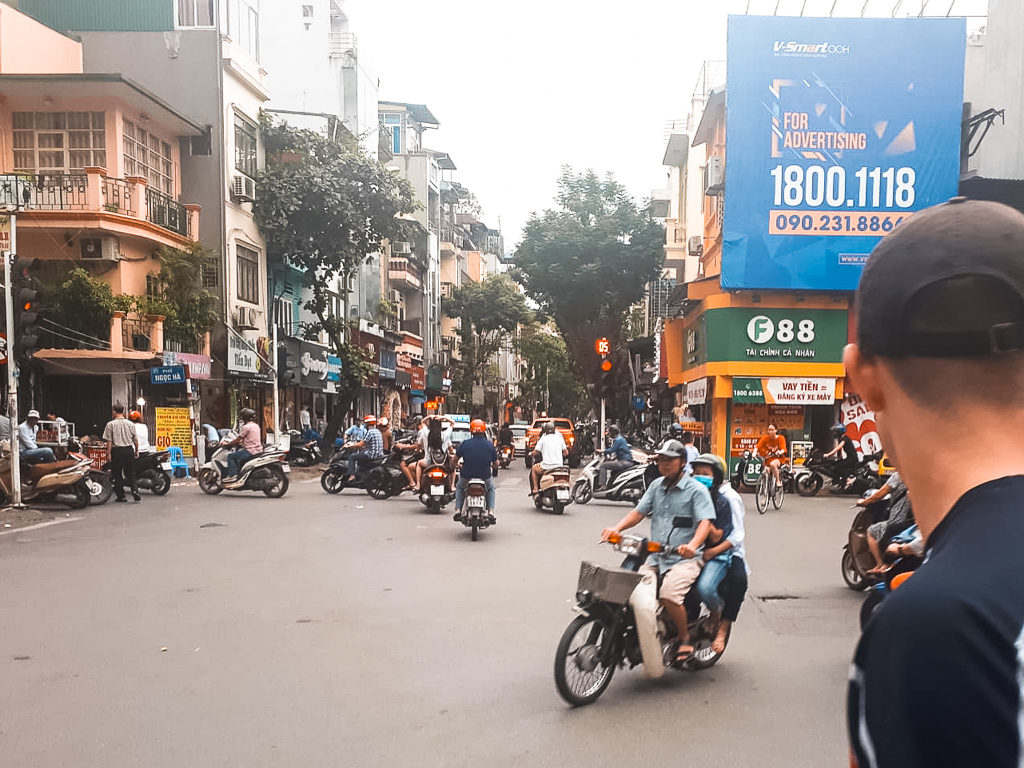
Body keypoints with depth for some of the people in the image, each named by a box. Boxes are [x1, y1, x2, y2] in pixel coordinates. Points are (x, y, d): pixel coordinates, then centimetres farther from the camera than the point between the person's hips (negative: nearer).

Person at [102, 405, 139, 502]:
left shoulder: (110, 424, -4)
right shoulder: (130, 424, 4)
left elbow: (109, 440, -7)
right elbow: (135, 439, 7)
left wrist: (109, 453, -3)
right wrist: (136, 451, 16)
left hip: (117, 451, -2)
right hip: (129, 450, 2)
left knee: (118, 475, 7)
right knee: (131, 473, 9)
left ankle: (121, 496, 8)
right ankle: (135, 490, -10)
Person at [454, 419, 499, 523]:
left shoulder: (464, 443, -7)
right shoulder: (490, 444, -3)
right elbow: (495, 464, 5)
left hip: (467, 476, 0)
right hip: (485, 476, 0)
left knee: (459, 488, 33)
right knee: (491, 488, 32)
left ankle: (458, 510, 16)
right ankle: (491, 511, 13)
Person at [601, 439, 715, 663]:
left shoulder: (696, 489, -2)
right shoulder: (657, 486, 16)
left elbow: (705, 522, -14)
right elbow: (639, 512, 11)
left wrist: (692, 545, -34)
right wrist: (617, 528, -8)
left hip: (685, 558, -5)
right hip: (655, 558, 6)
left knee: (669, 595, -28)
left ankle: (685, 638, -1)